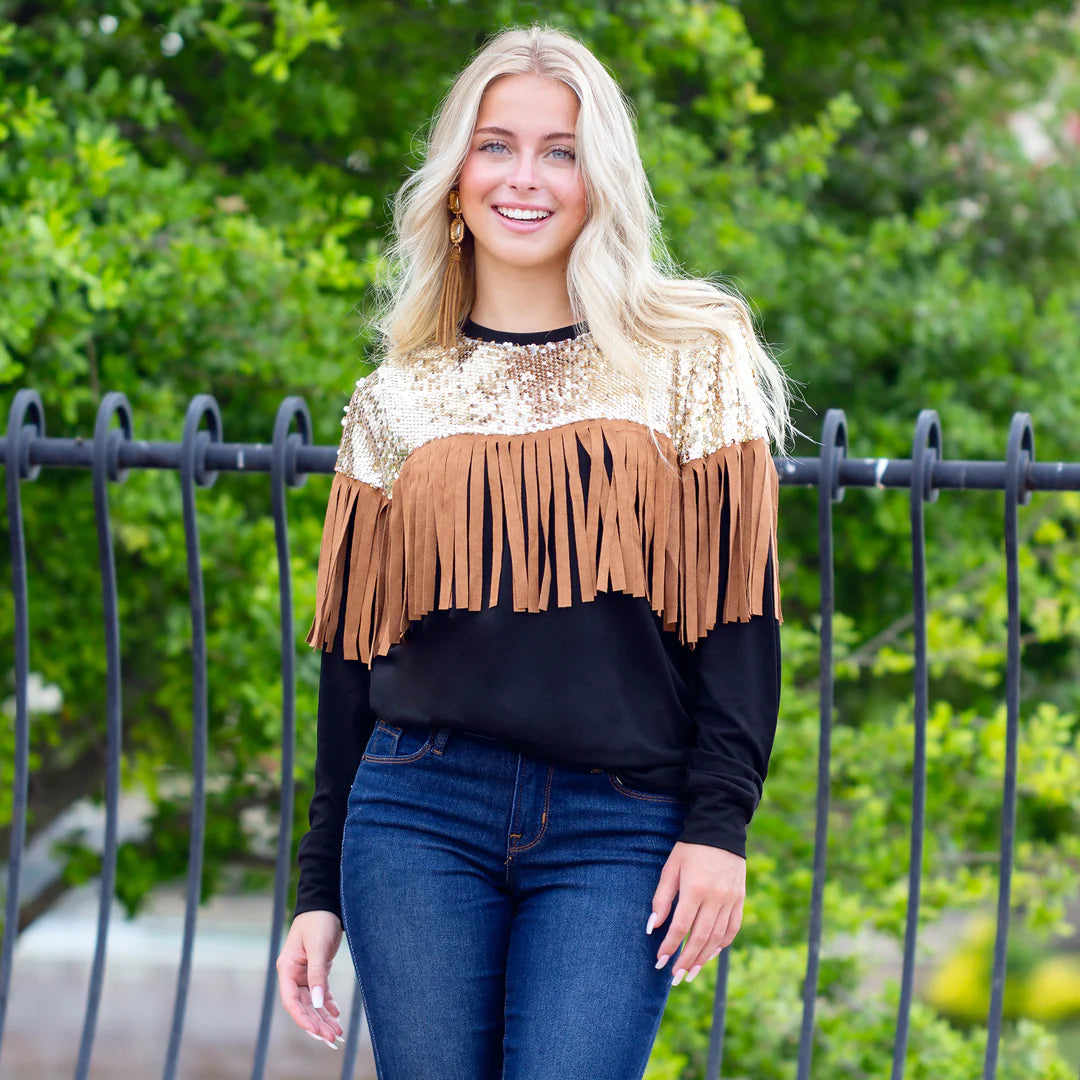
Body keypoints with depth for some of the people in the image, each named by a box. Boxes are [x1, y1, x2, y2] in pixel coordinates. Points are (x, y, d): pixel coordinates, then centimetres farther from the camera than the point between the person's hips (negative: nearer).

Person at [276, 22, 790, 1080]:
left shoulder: (690, 362, 6)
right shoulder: (396, 399, 11)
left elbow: (736, 605, 1)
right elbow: (353, 652, 13)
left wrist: (719, 824, -9)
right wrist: (319, 890, 11)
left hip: (618, 834, -2)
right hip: (419, 817, 2)